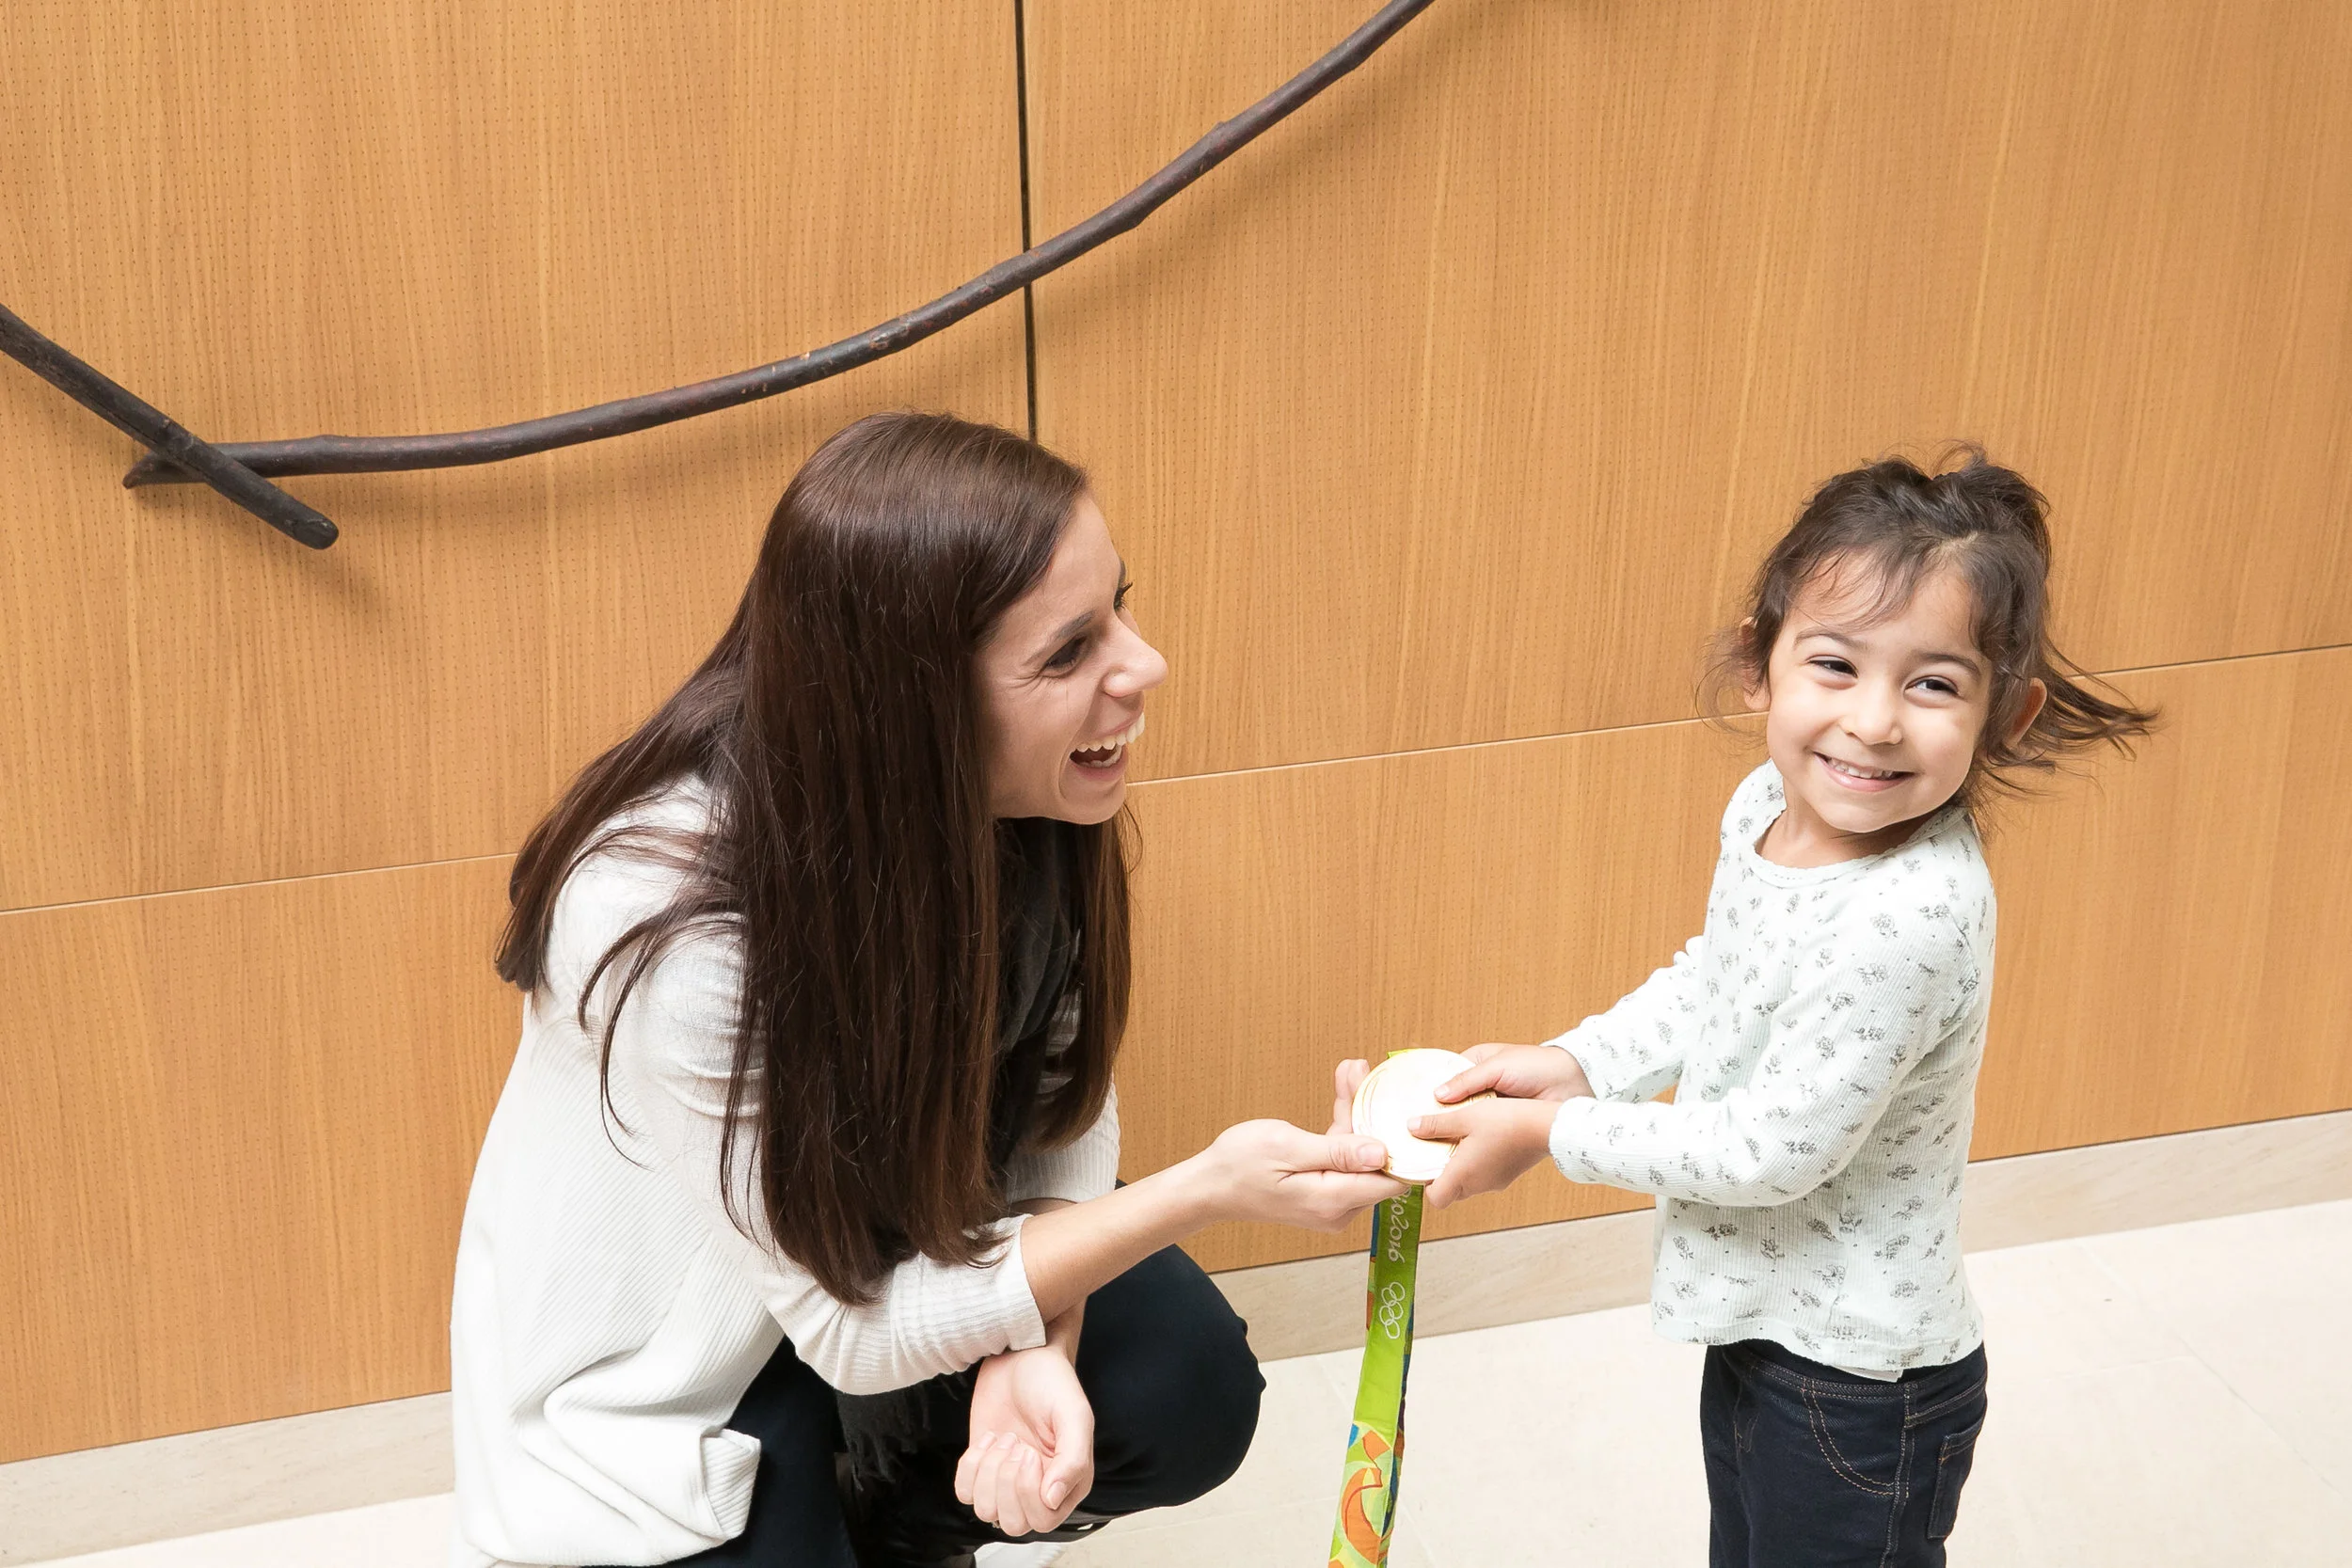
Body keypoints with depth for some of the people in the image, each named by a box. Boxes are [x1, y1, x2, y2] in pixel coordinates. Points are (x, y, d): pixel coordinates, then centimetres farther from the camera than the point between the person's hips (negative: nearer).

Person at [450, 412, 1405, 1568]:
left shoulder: (1017, 804, -21)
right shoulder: (674, 924, -37)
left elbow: (1060, 1094, -7)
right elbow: (854, 1330, -27)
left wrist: (1035, 1347, -25)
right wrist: (1205, 1191, -32)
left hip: (898, 1233, 5)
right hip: (663, 1366, -4)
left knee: (1187, 1396, -15)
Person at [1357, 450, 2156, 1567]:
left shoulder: (1907, 917, -35)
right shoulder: (1771, 807, -7)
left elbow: (1772, 1150, -28)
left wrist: (1552, 1132, -18)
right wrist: (1572, 1063, -2)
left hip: (1856, 1388, -8)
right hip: (1760, 1320, 9)